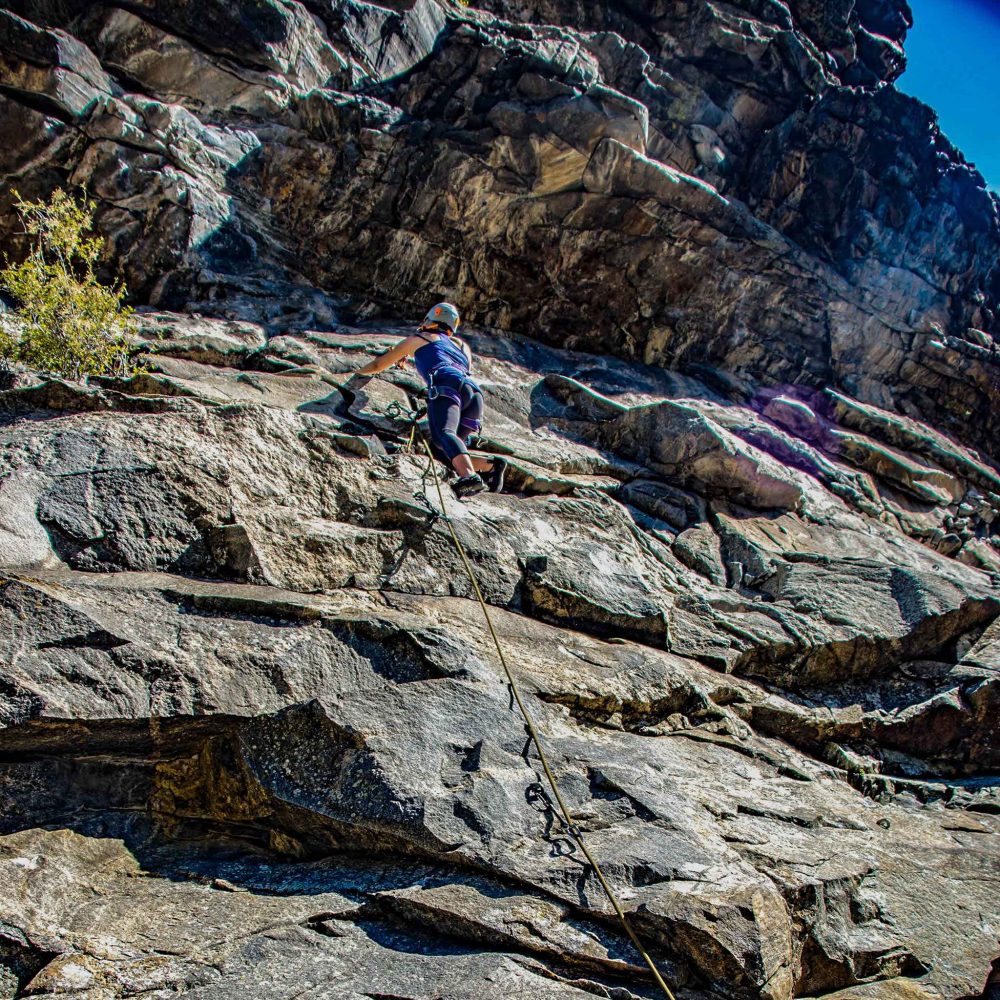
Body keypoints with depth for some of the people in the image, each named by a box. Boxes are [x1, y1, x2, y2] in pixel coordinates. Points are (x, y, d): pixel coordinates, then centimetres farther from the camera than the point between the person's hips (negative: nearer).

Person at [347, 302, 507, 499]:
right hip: (476, 393, 5)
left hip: (448, 386, -5)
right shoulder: (462, 345, 39)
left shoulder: (416, 339, 30)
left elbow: (378, 366, 39)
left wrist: (359, 371, 61)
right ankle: (491, 465, -16)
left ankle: (469, 476, -59)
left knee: (442, 433, -30)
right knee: (439, 451, 6)